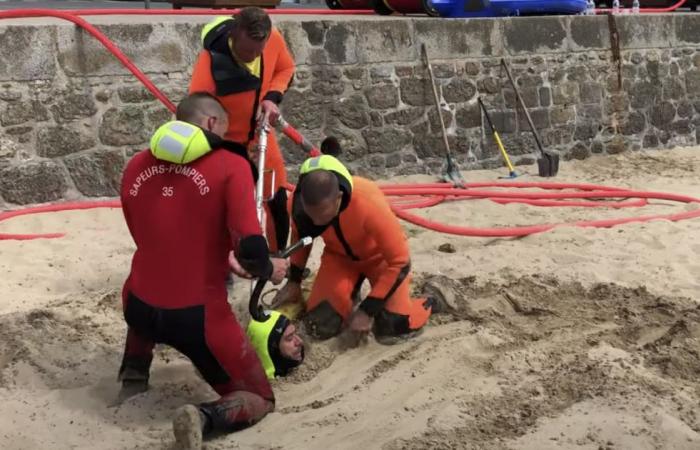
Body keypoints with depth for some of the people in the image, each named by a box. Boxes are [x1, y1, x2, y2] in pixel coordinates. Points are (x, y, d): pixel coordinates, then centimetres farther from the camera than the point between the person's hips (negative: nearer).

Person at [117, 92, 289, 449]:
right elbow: (250, 250, -19)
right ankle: (204, 417, -16)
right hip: (198, 316, -5)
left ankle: (132, 377, 26)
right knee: (259, 400, 13)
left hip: (138, 309, 5)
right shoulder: (231, 165, -8)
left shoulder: (136, 166, 7)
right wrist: (268, 270, 4)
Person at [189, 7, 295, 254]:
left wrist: (272, 98, -16)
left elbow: (286, 69, 3)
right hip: (223, 144, -5)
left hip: (260, 137, 5)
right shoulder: (211, 60, -33)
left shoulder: (273, 39, -19)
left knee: (279, 205, 14)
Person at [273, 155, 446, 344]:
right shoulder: (298, 202, -28)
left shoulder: (369, 204, -42)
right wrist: (293, 281, 2)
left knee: (393, 328, -20)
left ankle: (430, 303, 13)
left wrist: (366, 310, -27)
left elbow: (400, 262, -29)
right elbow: (300, 238, 1)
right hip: (340, 256, 4)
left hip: (380, 256, -3)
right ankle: (349, 291, 19)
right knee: (319, 326, -13)